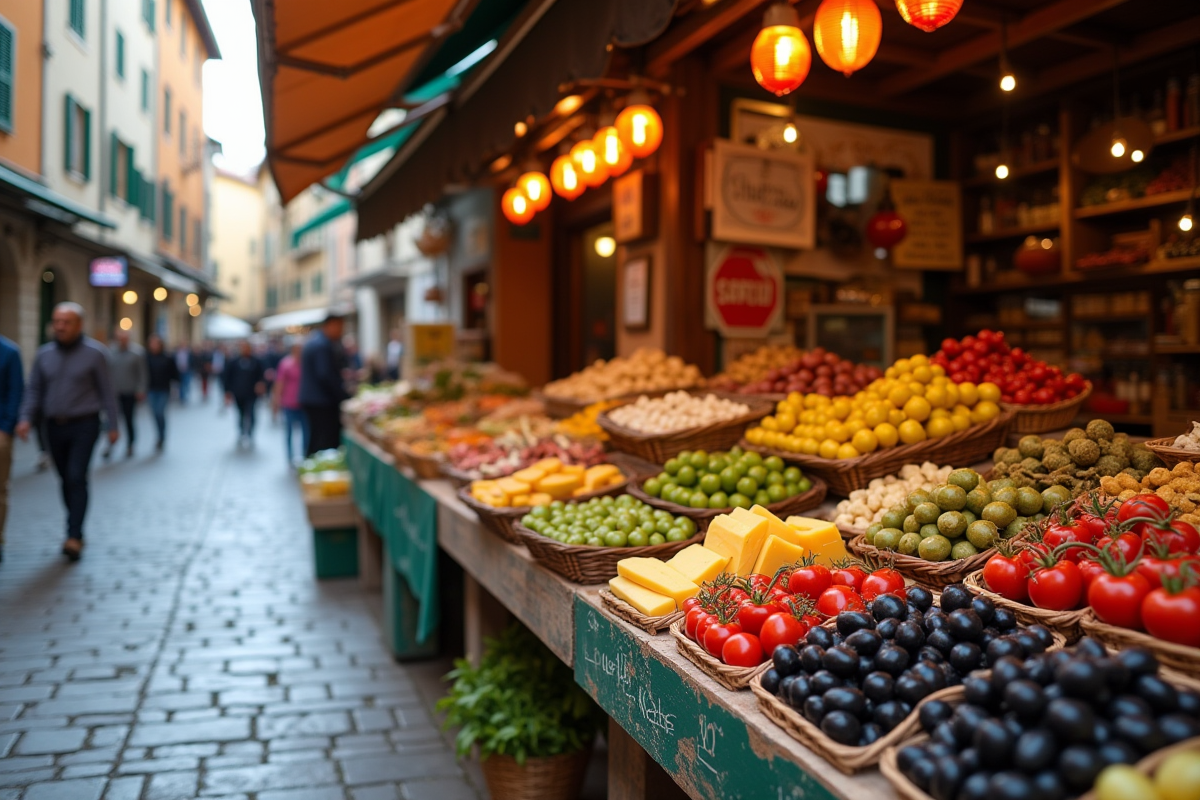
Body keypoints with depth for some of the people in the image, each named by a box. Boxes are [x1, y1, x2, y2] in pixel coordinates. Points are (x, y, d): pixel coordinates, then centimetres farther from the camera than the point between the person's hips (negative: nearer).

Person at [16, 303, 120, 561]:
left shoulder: (94, 353, -4)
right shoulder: (44, 354, 7)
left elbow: (106, 391, -2)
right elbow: (34, 389, 9)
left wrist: (112, 426, -3)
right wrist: (26, 418, -7)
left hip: (84, 425, -4)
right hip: (54, 426, 4)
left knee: (77, 478, -13)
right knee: (66, 481, 10)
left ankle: (74, 536, -15)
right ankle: (77, 533, 22)